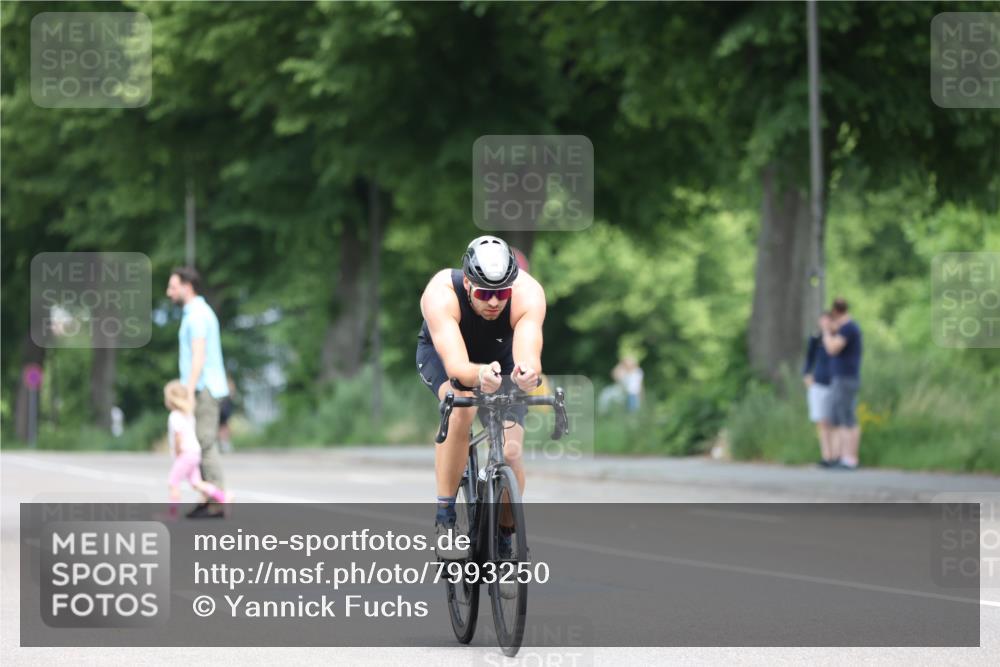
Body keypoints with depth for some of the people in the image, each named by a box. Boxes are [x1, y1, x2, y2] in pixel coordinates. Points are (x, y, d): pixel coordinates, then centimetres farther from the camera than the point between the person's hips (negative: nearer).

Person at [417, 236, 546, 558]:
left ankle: (504, 537, 13)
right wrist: (479, 375, -73)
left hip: (502, 357, 2)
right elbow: (456, 365, -51)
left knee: (510, 454, -14)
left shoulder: (528, 293, -35)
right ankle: (445, 518, -25)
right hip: (443, 354, -2)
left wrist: (527, 371, -74)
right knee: (460, 410, -35)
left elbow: (529, 356, -50)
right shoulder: (441, 293, -39)